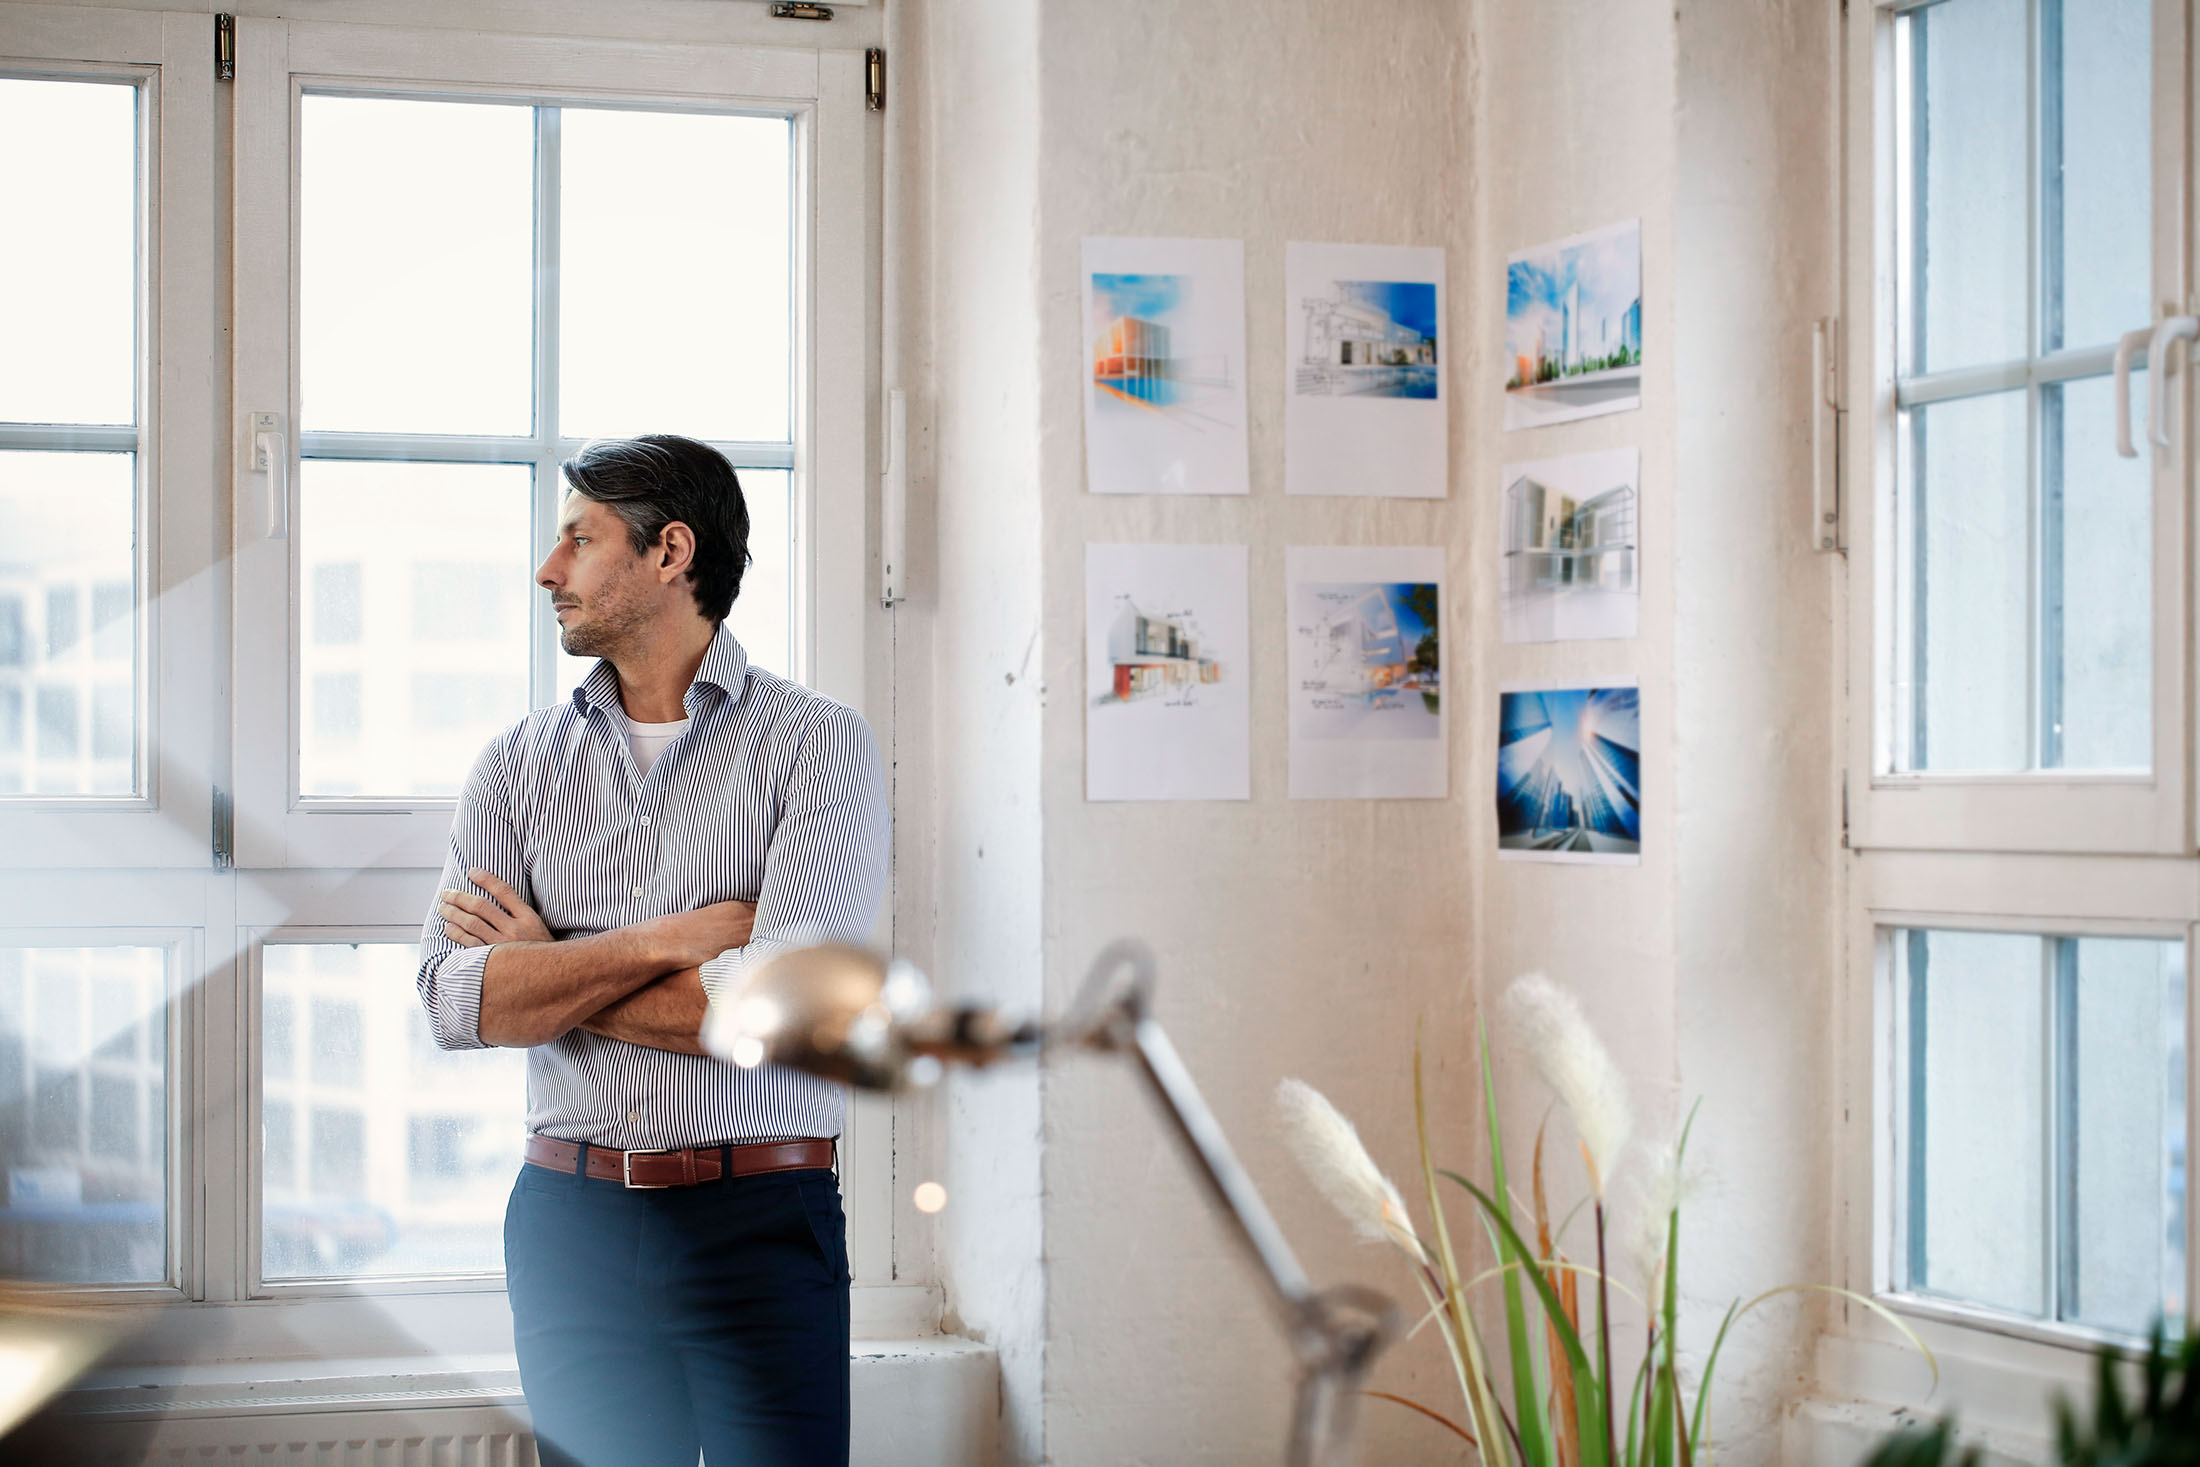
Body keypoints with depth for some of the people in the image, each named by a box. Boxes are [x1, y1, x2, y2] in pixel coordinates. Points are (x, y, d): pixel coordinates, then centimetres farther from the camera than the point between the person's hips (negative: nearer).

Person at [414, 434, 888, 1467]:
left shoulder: (819, 744, -4)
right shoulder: (518, 763, 9)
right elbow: (453, 1000, -4)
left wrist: (548, 974, -6)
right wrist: (671, 938, -13)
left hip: (760, 1224, -3)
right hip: (568, 1224, 4)